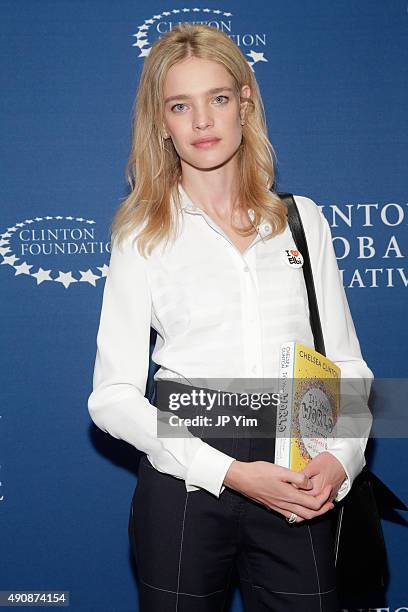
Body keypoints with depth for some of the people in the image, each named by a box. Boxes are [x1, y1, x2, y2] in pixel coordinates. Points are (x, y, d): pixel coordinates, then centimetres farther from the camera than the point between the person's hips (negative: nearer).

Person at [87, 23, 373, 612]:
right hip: (185, 482, -1)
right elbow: (113, 396, -5)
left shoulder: (301, 219, 6)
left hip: (298, 488, 2)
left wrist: (339, 457, -10)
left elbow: (347, 364, 8)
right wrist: (228, 473, -14)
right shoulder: (144, 236, 0)